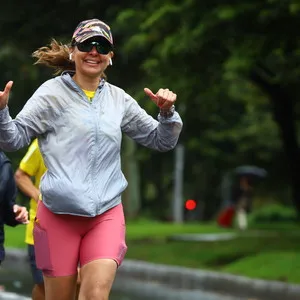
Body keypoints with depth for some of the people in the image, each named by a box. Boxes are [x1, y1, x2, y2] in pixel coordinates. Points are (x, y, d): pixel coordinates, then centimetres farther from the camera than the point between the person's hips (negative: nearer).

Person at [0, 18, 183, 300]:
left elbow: (161, 141, 19)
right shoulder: (52, 92, -1)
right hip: (58, 213, -2)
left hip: (107, 214, 2)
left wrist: (167, 113, -1)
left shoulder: (119, 100, 10)